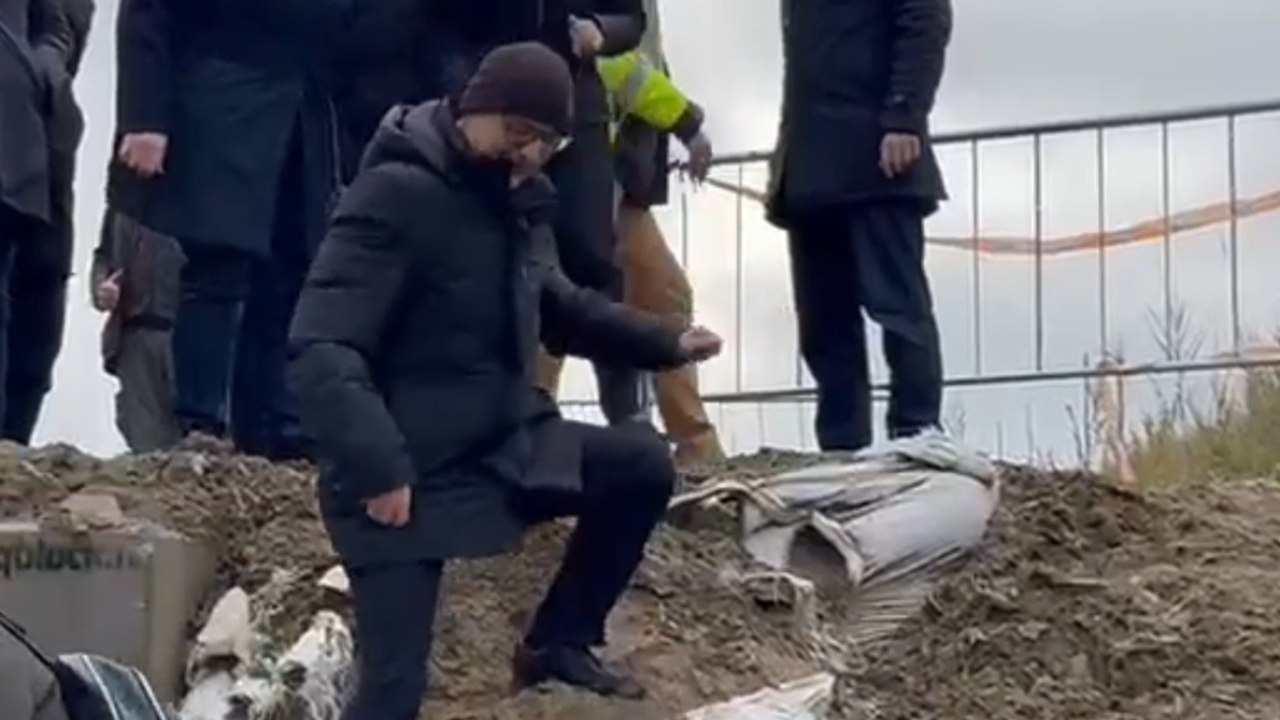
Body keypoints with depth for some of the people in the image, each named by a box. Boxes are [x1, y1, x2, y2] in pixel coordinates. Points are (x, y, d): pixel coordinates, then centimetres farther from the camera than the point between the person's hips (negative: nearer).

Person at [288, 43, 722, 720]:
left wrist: (666, 342, 15)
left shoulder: (516, 200, 7)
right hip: (405, 474, -8)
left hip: (503, 442, 8)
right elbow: (320, 350, -27)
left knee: (643, 464, 3)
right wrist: (375, 466, -36)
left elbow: (557, 307, 26)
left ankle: (557, 642, 17)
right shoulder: (396, 194, -20)